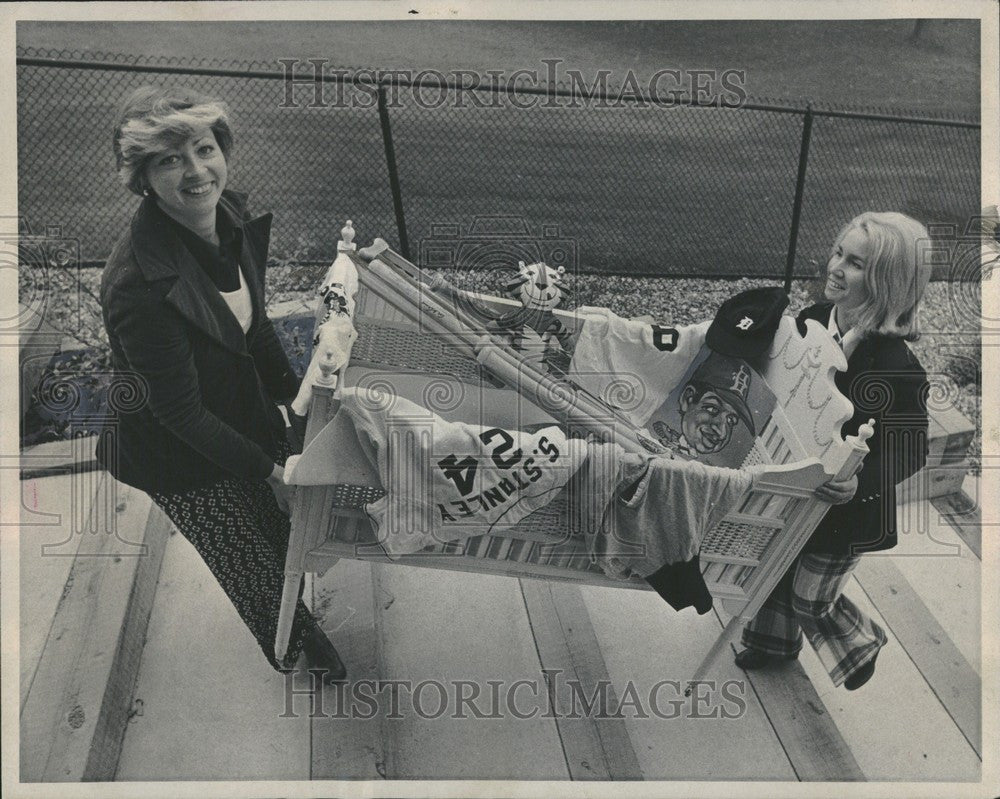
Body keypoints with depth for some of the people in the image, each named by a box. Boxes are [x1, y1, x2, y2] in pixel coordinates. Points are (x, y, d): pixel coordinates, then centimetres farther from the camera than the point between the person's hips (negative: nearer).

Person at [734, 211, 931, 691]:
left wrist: (858, 484, -37)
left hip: (843, 512, -6)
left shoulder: (897, 369, -31)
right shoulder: (813, 320, -10)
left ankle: (863, 645, 50)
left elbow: (907, 455, -23)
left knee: (811, 601, 15)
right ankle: (775, 642, 57)